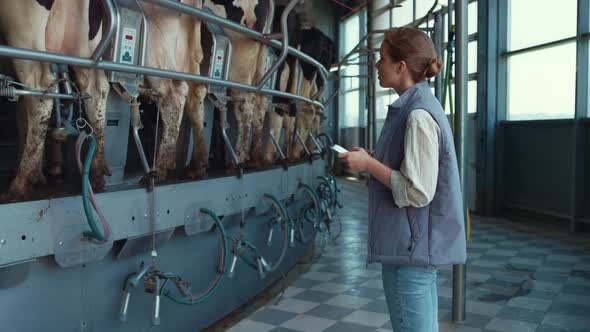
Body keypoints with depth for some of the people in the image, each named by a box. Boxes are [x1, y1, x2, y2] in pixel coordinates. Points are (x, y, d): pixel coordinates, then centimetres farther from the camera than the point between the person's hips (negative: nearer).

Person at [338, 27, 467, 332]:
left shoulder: (418, 115, -19)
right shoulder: (415, 106, 11)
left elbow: (417, 191, -23)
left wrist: (369, 164, -14)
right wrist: (370, 160, 8)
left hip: (411, 245, -10)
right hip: (415, 242, 10)